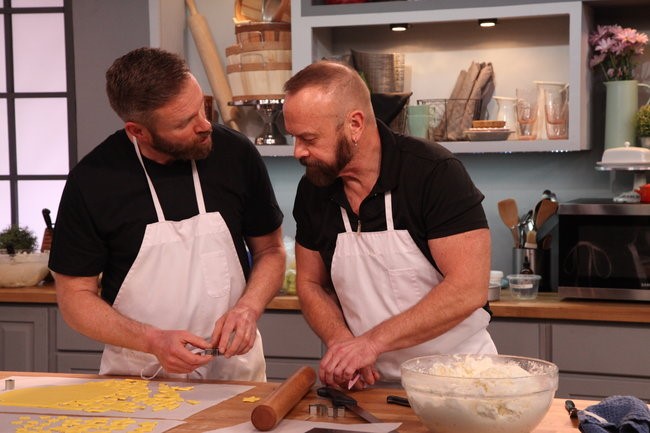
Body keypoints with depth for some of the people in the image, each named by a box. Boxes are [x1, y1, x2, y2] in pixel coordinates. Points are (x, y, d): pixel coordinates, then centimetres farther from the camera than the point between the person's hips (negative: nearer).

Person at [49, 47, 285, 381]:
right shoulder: (91, 180, -9)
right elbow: (75, 295, -2)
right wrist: (153, 341, -16)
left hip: (233, 367, 1)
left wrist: (248, 307, -11)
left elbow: (270, 250, 8)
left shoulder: (236, 154, -4)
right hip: (137, 376, -1)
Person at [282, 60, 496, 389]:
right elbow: (310, 284, 13)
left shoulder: (434, 172, -13)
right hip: (372, 383, 4)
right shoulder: (312, 190, 3)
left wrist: (373, 340, -20)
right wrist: (341, 342, -7)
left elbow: (469, 288, -18)